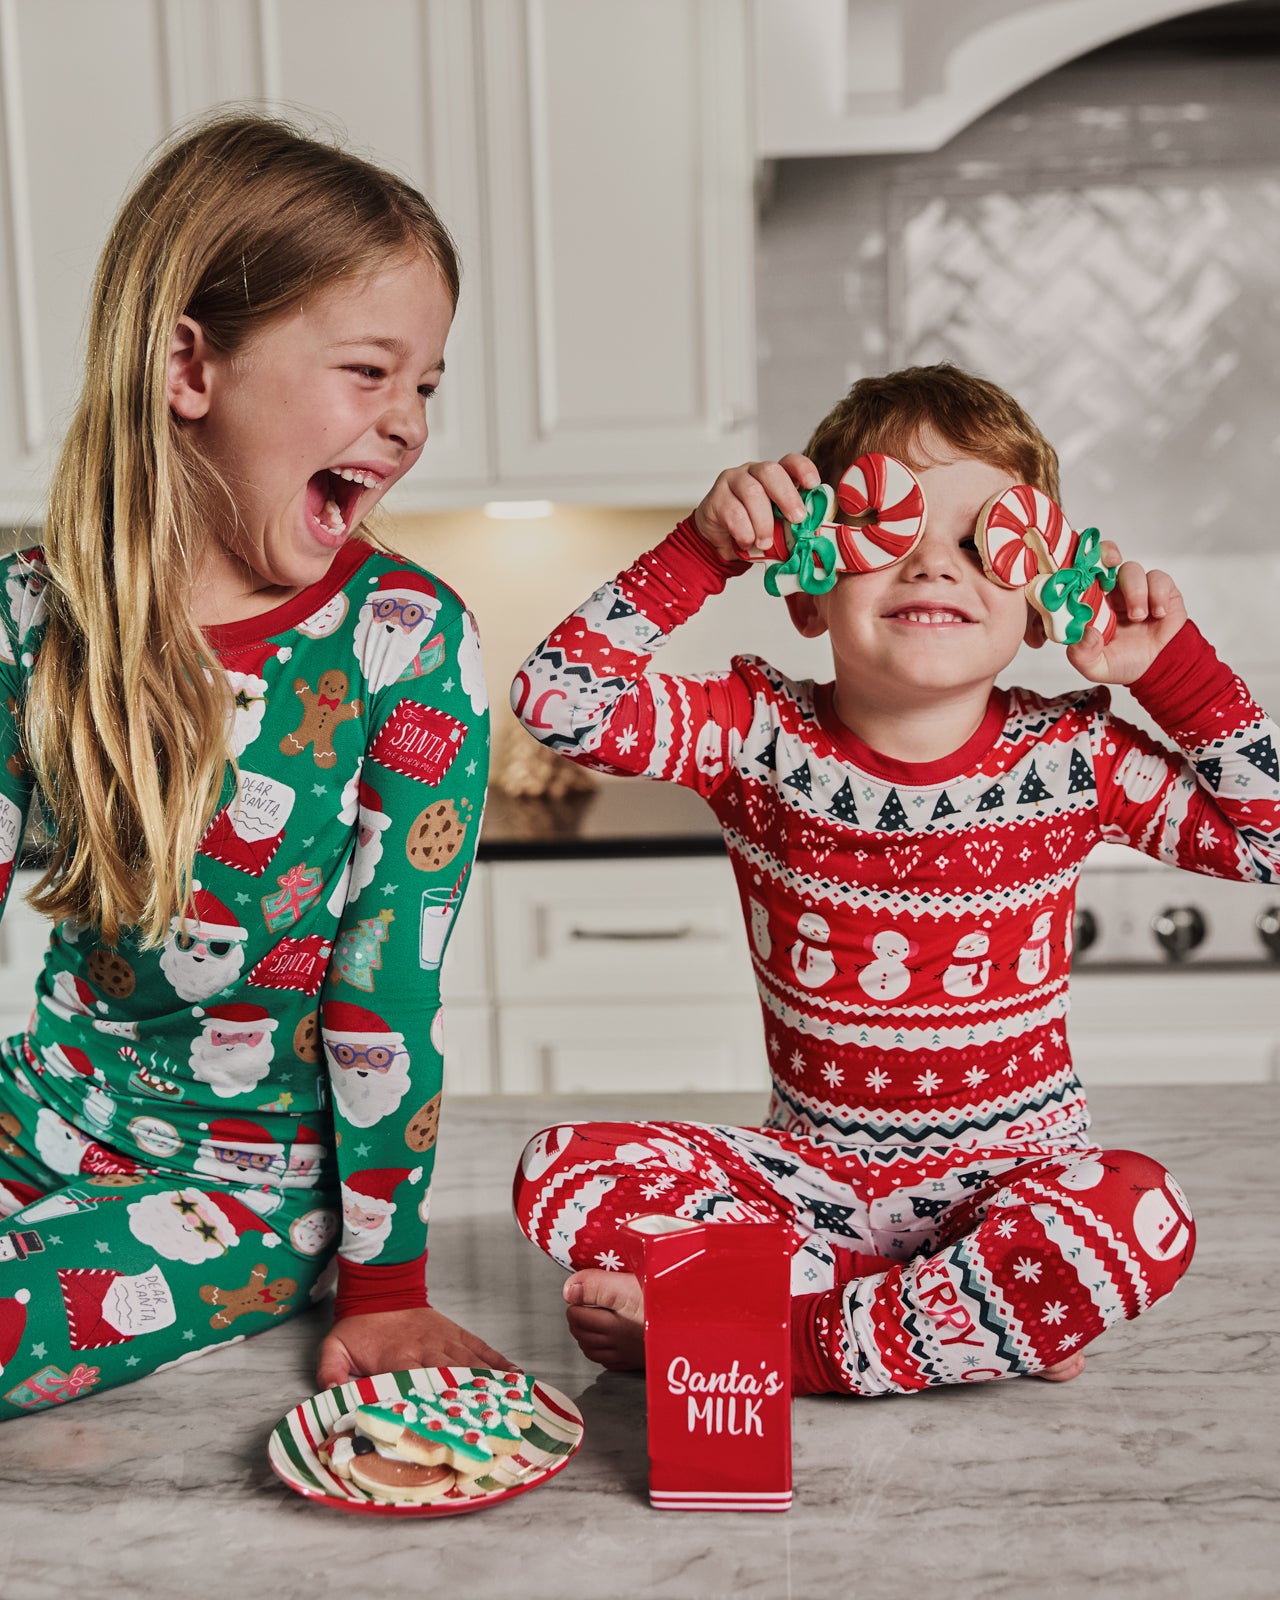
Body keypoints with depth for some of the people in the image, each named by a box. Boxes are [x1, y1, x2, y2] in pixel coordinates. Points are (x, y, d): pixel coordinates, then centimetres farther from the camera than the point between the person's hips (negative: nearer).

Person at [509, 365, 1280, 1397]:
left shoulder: (1072, 758, -6)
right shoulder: (761, 737, -7)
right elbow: (559, 696, -17)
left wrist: (1171, 665, -10)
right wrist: (702, 550, -19)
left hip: (1010, 1179, -1)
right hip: (814, 1174, 2)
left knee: (1142, 1219, -34)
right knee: (561, 1171, -19)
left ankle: (809, 1342, -18)